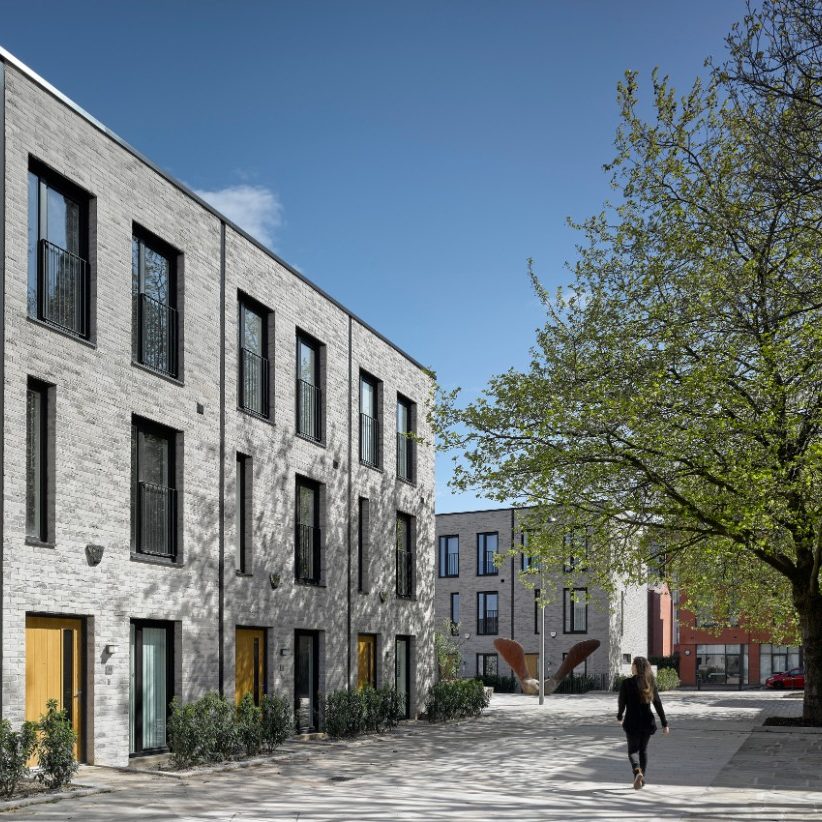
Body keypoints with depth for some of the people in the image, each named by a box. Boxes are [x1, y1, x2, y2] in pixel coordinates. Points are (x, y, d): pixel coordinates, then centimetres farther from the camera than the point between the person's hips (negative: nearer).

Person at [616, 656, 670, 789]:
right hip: (647, 722, 3)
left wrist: (620, 716, 15)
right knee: (643, 750, 19)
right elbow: (658, 704, -1)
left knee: (633, 750, 7)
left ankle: (638, 772, -20)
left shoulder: (627, 683, -11)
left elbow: (622, 702, -5)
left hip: (632, 722, -3)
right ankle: (641, 778, 20)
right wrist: (664, 723, 3)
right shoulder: (650, 683, -1)